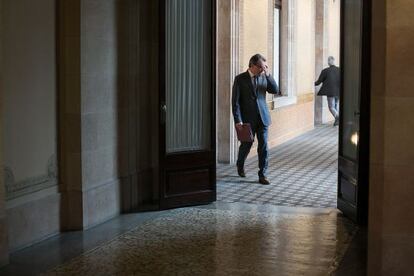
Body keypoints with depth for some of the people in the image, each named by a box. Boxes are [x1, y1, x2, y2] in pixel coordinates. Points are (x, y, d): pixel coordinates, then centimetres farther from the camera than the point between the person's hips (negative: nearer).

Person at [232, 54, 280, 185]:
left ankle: (262, 175, 4)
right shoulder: (240, 79, -6)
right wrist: (238, 120, -14)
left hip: (262, 117, 3)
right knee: (246, 144, 10)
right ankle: (240, 165, 39)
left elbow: (275, 90, -4)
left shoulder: (264, 77, 6)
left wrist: (268, 74, -13)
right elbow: (235, 101, -8)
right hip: (247, 119, -3)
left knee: (263, 145, -2)